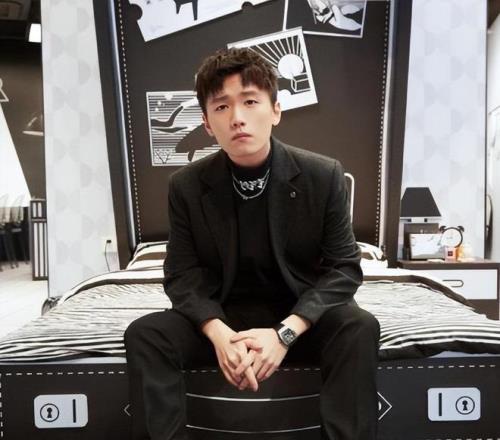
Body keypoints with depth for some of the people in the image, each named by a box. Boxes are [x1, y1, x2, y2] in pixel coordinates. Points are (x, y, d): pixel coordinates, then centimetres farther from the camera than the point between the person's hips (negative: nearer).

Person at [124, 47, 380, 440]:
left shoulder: (324, 176, -11)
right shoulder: (187, 186, -7)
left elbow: (344, 268, -10)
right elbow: (183, 275, -5)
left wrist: (285, 332, -24)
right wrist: (218, 333, -26)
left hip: (301, 316, -1)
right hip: (222, 318, 2)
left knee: (359, 327, -30)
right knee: (144, 334, -21)